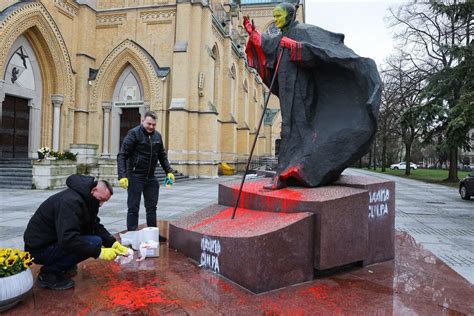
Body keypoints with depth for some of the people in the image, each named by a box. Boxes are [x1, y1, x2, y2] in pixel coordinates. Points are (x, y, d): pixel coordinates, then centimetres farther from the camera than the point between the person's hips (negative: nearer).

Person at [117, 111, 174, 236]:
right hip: (135, 176, -6)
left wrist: (169, 171, 8)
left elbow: (162, 155, 17)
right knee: (133, 208, 1)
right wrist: (122, 176, -24)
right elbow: (122, 155, -15)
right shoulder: (134, 133, -11)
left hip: (151, 177, 6)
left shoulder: (157, 136, 6)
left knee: (151, 207, 14)